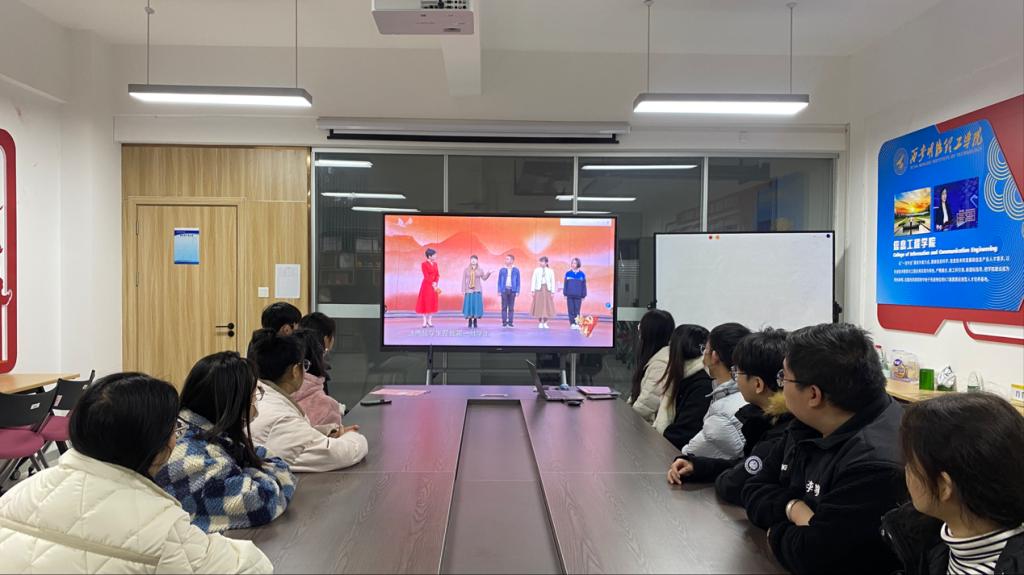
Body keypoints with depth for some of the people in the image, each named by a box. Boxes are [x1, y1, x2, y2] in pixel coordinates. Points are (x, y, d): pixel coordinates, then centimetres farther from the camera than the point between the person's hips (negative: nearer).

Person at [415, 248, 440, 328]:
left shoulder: (435, 263, 9)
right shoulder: (424, 264, -10)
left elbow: (437, 274, 6)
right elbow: (426, 276, -14)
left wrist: (435, 283, -9)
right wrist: (432, 284, -15)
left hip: (434, 286, 6)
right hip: (426, 285, -6)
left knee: (433, 303, 7)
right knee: (425, 303, -2)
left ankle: (429, 321, 13)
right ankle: (425, 321, 4)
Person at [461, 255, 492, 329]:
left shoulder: (480, 270, 6)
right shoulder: (466, 270, 3)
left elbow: (484, 278, 10)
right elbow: (464, 280, 2)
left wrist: (488, 273, -8)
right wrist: (463, 290, -3)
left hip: (477, 290, 1)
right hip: (469, 290, -1)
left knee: (476, 305, -2)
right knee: (469, 305, -3)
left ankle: (475, 321, 5)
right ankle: (469, 321, 4)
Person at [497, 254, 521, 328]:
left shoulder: (516, 270, 5)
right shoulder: (502, 270, 5)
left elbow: (518, 281, 6)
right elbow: (499, 281, 7)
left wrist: (517, 291, 0)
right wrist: (499, 290, 0)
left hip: (512, 290, 0)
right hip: (504, 290, 0)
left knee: (511, 307, 2)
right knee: (504, 306, -1)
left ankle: (510, 322, 6)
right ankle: (504, 322, 2)